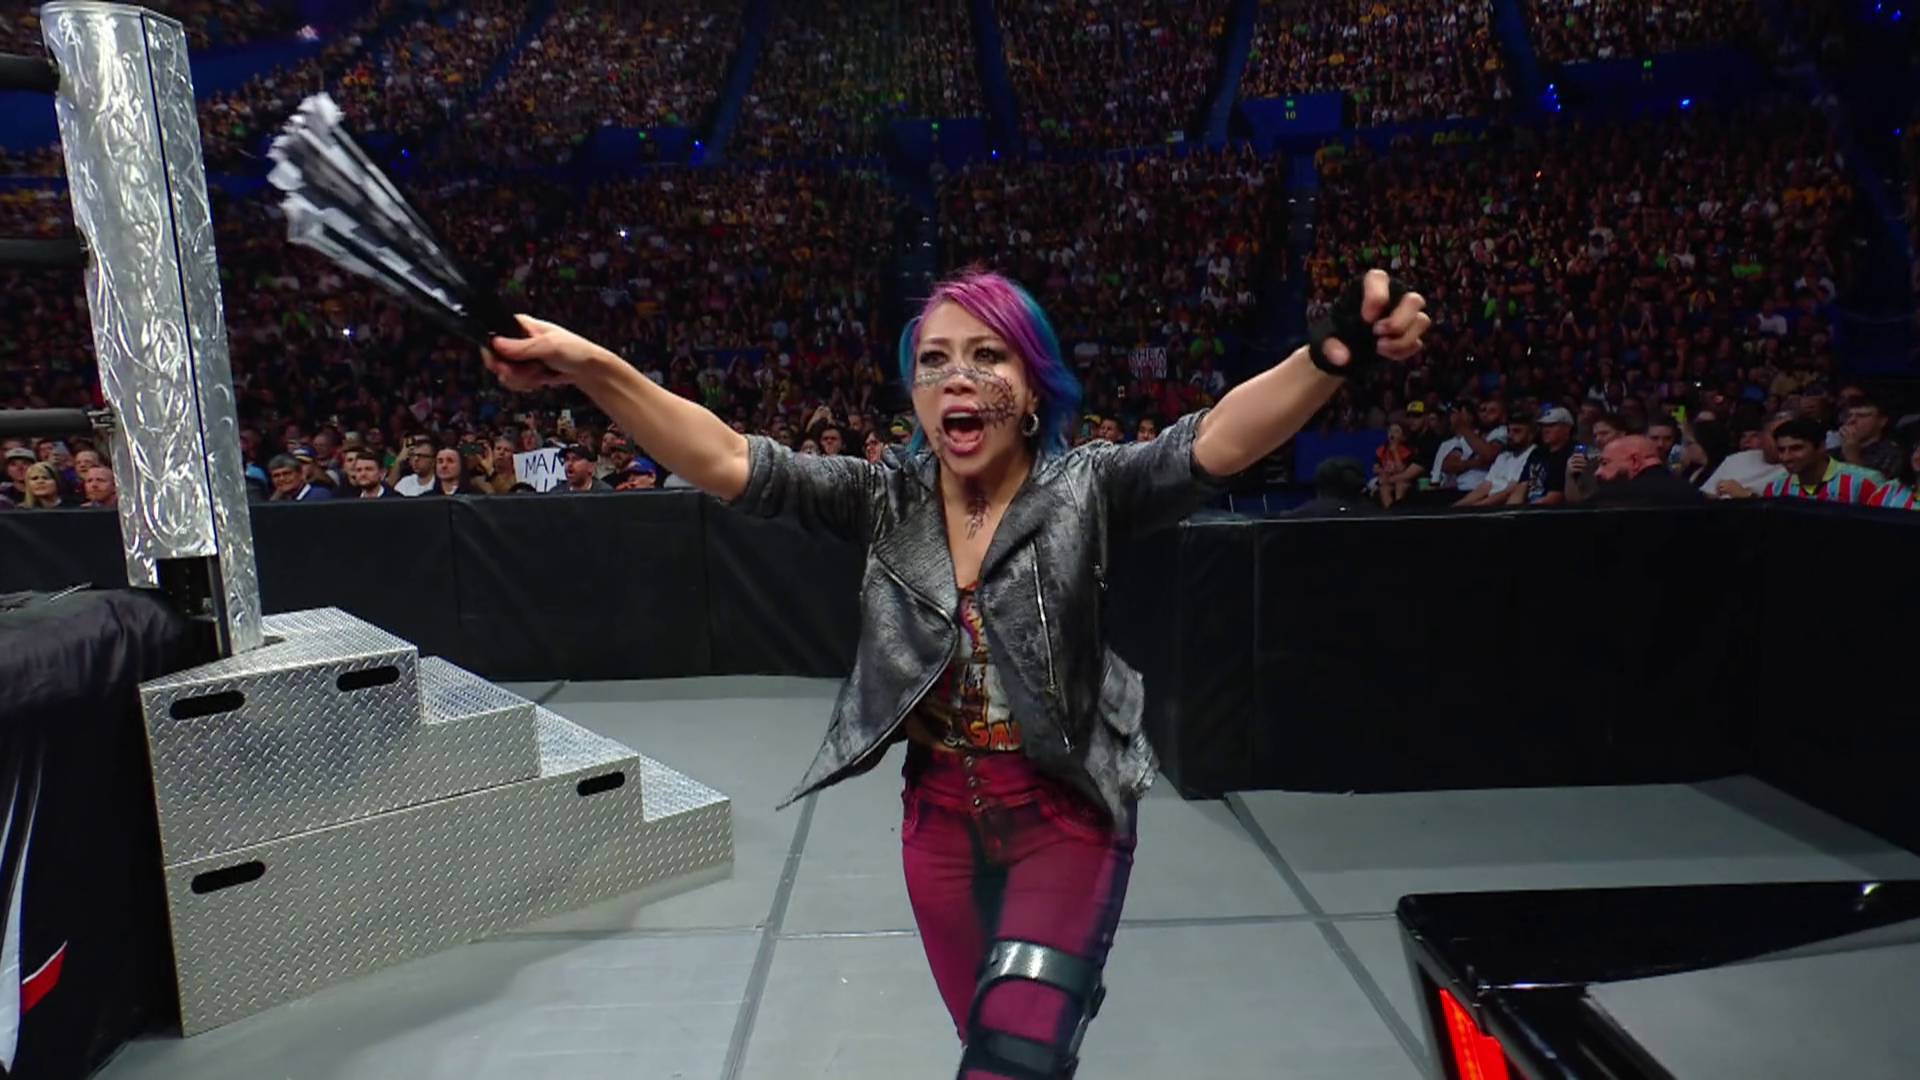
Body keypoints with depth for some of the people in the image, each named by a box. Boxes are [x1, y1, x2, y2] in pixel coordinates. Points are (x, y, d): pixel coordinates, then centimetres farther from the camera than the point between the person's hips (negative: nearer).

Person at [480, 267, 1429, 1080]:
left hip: (1067, 816, -3)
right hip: (942, 817, 4)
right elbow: (731, 463, -14)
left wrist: (1330, 355, -46)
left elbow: (1213, 443, -28)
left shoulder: (1084, 489, -12)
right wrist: (593, 368, -27)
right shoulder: (885, 498, -5)